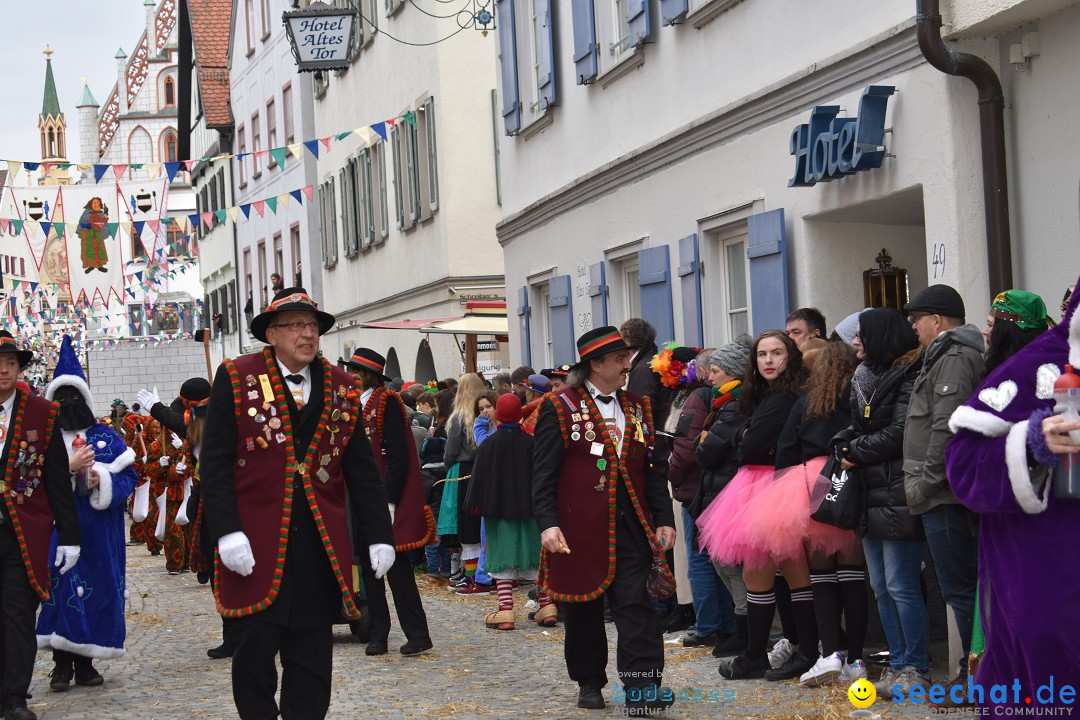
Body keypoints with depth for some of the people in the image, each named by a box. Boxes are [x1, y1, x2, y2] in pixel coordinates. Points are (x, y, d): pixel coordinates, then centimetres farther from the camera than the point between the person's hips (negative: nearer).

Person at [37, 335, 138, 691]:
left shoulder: (106, 436, 9)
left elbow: (129, 475, 5)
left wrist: (102, 481, -13)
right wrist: (70, 467, -17)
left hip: (98, 531, 2)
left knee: (96, 589, 2)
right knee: (60, 589, -6)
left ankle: (85, 662, 12)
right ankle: (62, 665, 1)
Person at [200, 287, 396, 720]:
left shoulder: (340, 388, 11)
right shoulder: (236, 379, 1)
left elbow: (362, 471, 12)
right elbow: (215, 462, -4)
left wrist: (379, 535, 5)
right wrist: (228, 532, -13)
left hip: (320, 550, 3)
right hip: (256, 546, -3)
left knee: (311, 659, 6)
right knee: (255, 647, -2)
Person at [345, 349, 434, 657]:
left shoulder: (386, 403, -8)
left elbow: (398, 455, -13)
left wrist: (389, 502, -18)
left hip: (383, 499, -7)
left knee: (396, 565, -4)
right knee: (369, 566, 8)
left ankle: (417, 633, 2)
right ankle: (378, 633, 13)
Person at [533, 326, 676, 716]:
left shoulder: (638, 408, 13)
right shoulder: (559, 408, -3)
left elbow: (654, 470, 14)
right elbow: (543, 474, -6)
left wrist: (663, 519, 7)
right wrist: (547, 524, -15)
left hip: (630, 529, 3)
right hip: (580, 530, -3)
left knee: (637, 605, -6)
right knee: (584, 609, 8)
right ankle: (589, 683, 23)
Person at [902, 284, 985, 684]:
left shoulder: (955, 358, -12)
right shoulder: (943, 355, 20)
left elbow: (947, 427, -21)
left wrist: (926, 482, -17)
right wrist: (922, 485, 18)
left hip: (945, 494, -10)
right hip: (943, 494, 10)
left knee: (960, 588, -5)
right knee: (960, 587, 13)